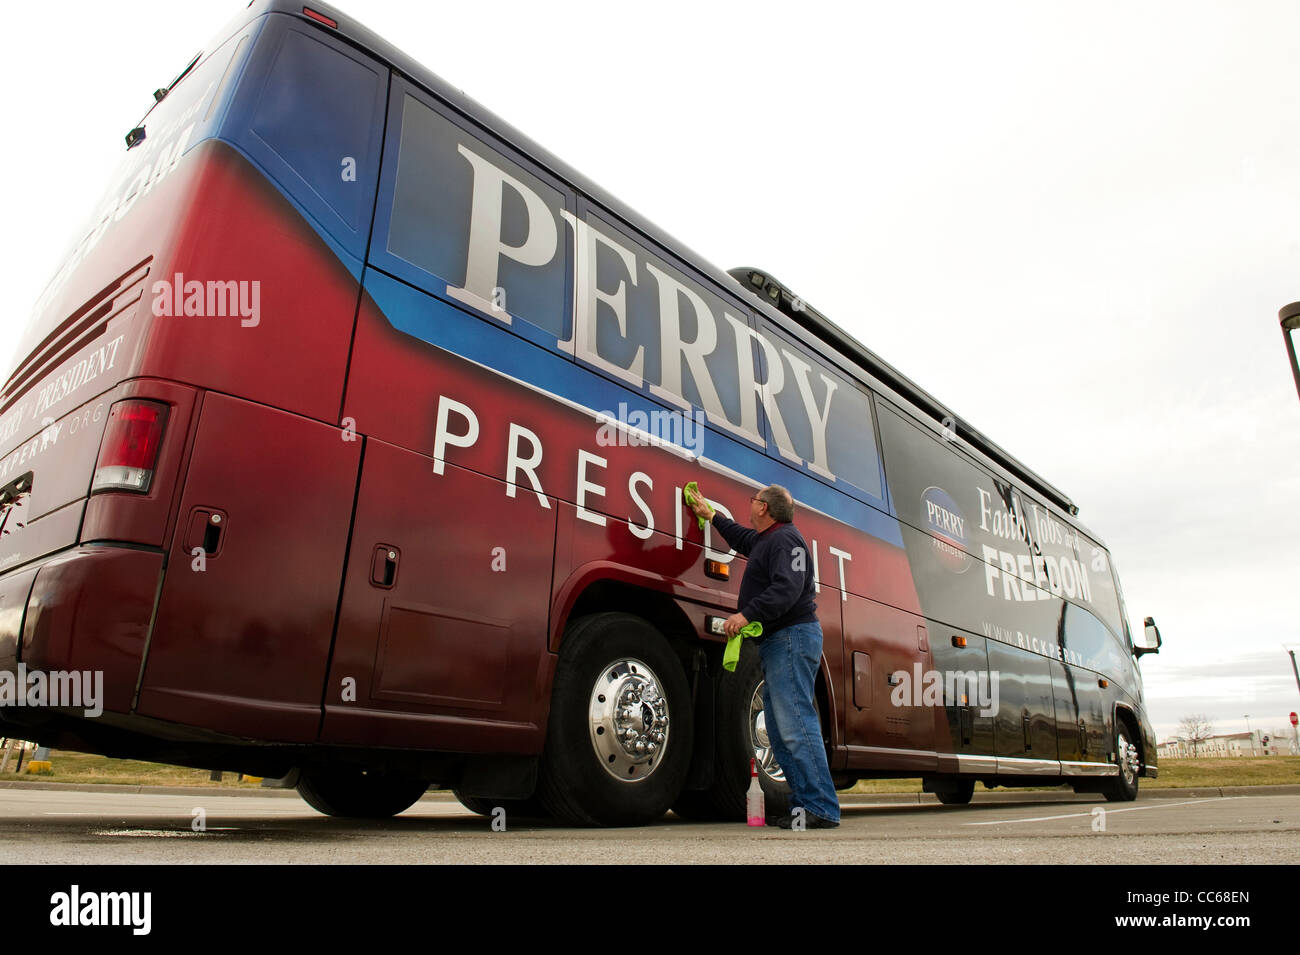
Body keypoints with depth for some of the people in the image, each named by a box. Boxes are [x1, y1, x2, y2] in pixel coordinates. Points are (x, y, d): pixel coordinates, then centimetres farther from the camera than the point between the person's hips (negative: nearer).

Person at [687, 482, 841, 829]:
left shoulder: (785, 538, -11)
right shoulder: (765, 540, 21)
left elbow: (787, 589, -25)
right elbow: (741, 538, 45)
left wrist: (746, 614, -30)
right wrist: (710, 515, 50)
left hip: (792, 636, -11)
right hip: (778, 641, 11)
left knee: (795, 724, -14)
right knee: (781, 729, 10)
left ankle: (821, 808, -12)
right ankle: (804, 803, 13)